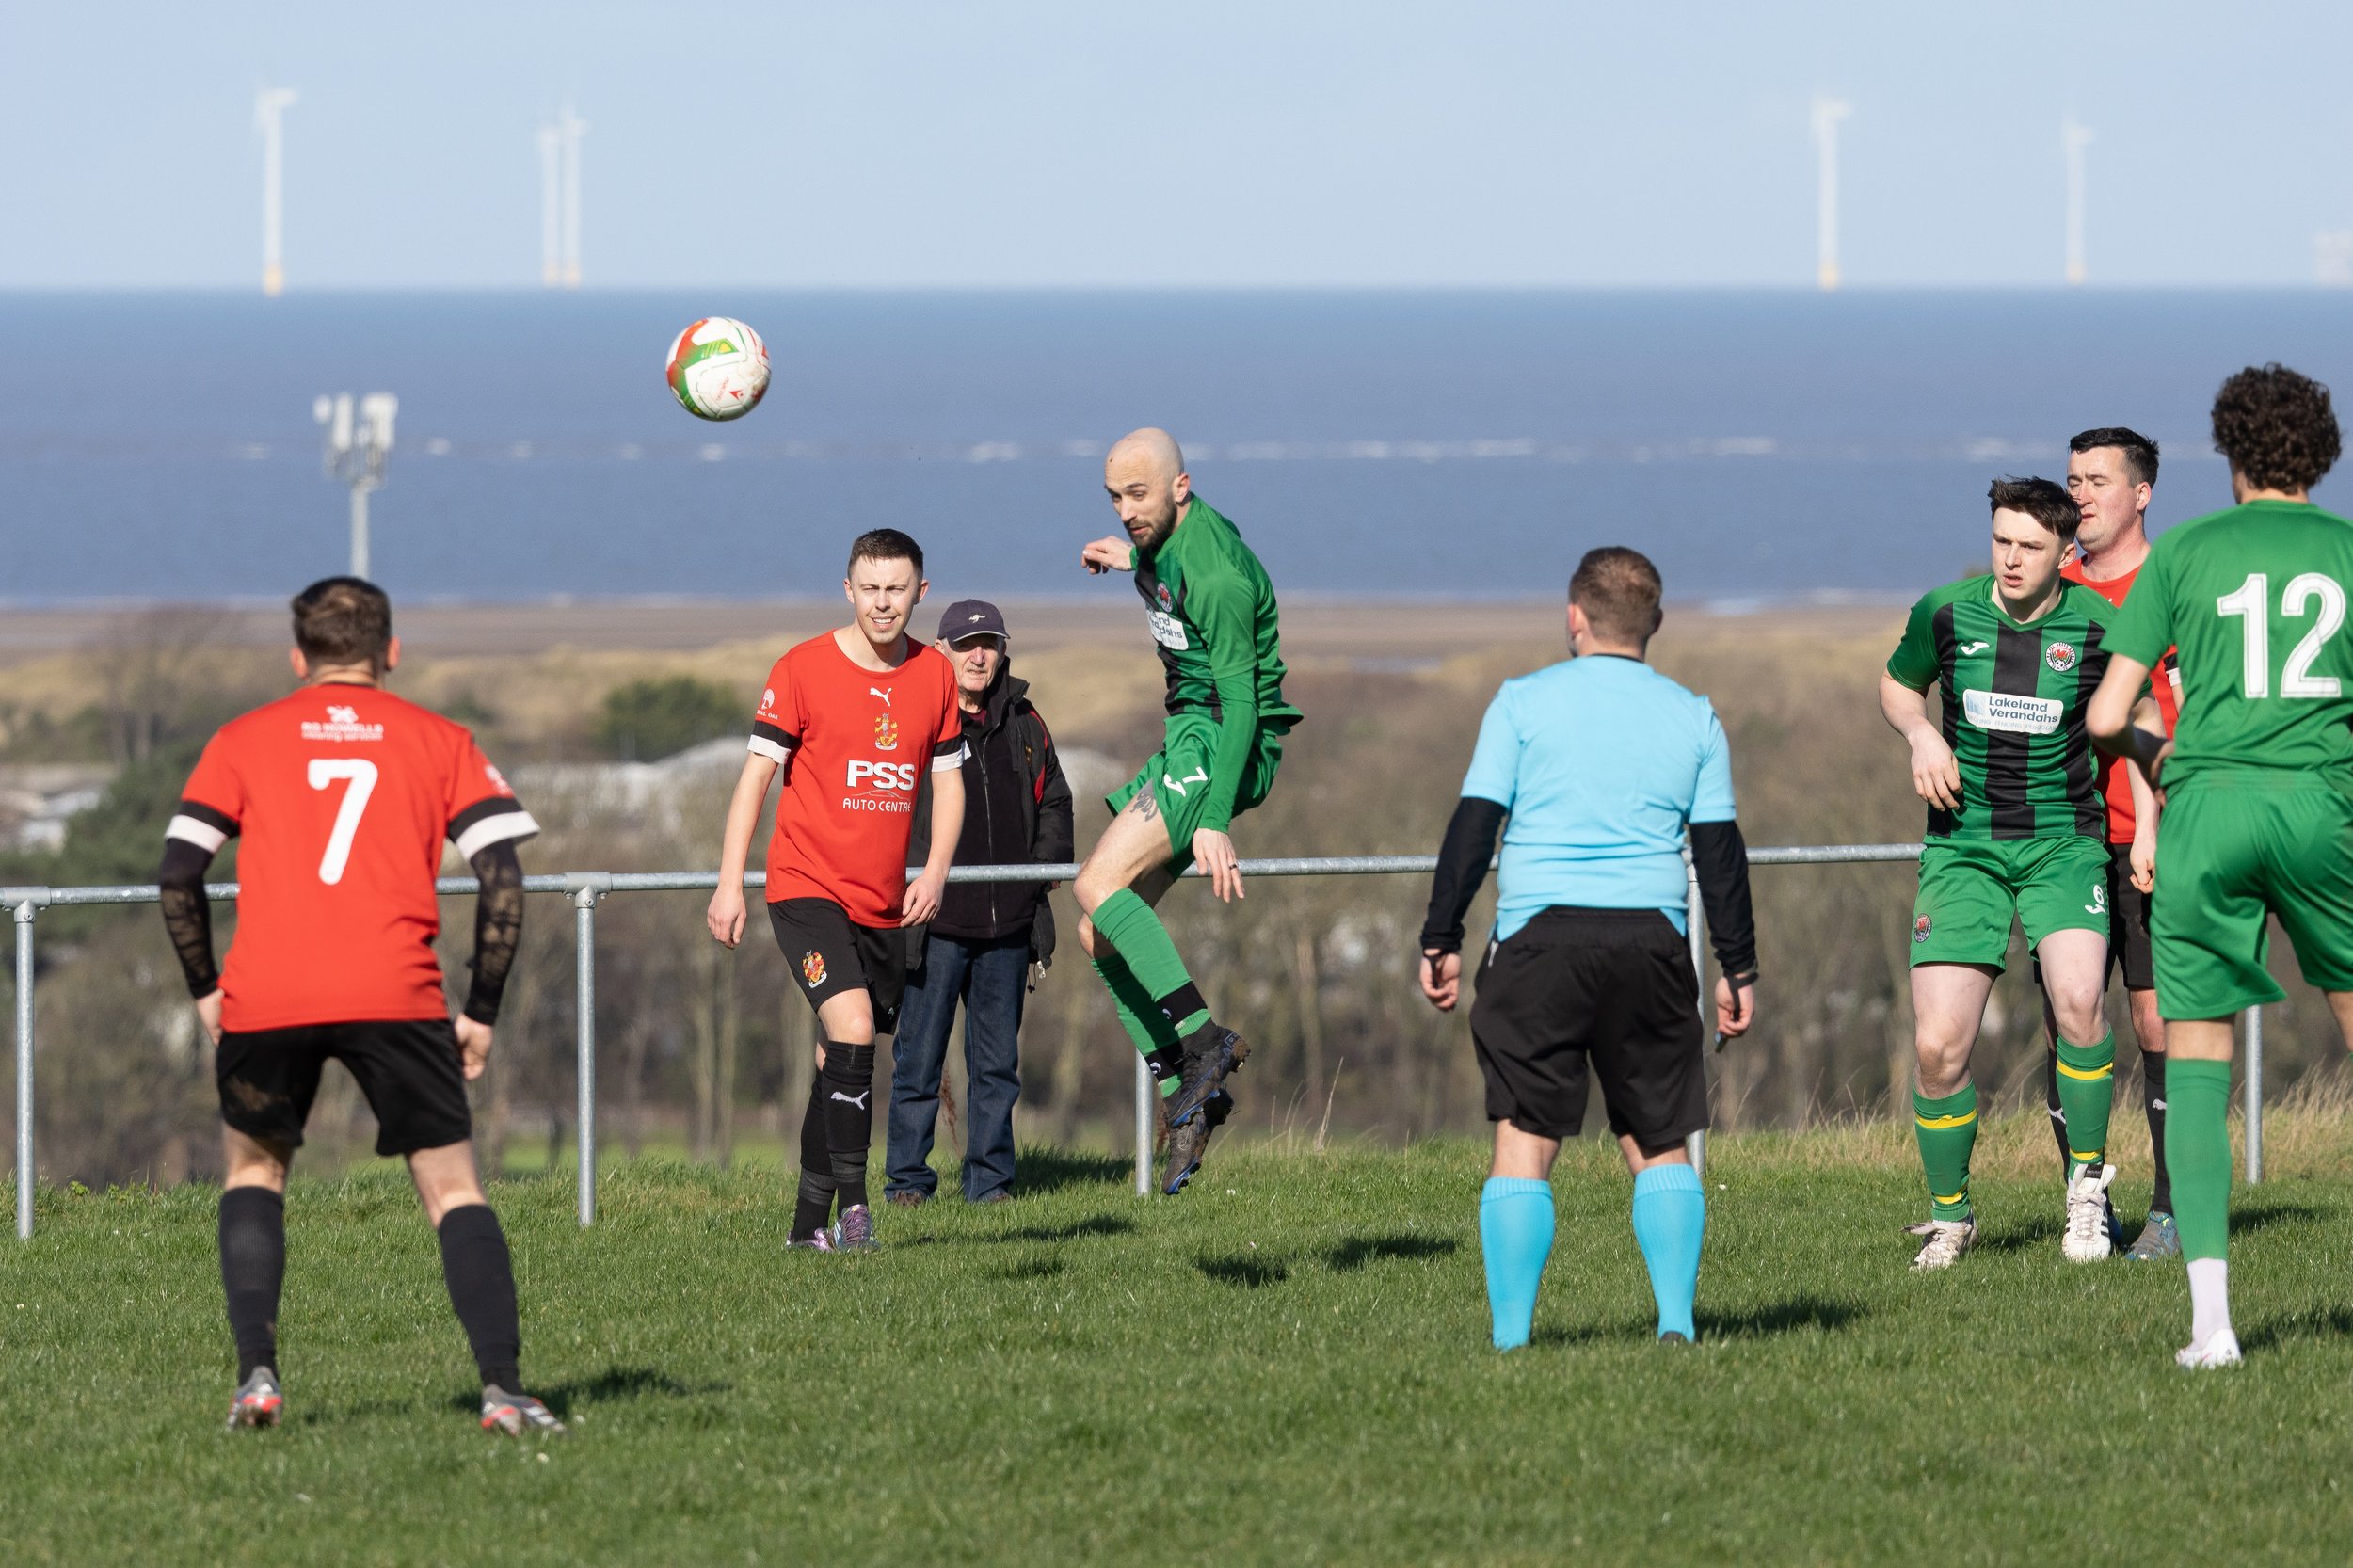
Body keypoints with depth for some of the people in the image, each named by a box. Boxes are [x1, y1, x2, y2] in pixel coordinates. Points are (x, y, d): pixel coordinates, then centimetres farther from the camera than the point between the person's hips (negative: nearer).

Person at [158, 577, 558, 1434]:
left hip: (265, 999, 1)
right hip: (396, 996, -1)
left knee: (254, 1170, 22)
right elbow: (502, 879, 4)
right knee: (452, 1187, 6)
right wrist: (482, 1011, 10)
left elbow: (178, 873, 7)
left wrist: (205, 989, 18)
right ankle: (502, 1389, -10)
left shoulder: (243, 740, 15)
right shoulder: (440, 741, 13)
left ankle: (256, 1374, 7)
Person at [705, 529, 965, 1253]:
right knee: (852, 1030, -22)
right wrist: (729, 885, -9)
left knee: (841, 1058, 10)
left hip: (885, 904, 5)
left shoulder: (934, 676, 6)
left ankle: (809, 1221, 19)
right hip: (808, 887, -5)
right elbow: (757, 774, -5)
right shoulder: (803, 669, -7)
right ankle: (851, 1206, -19)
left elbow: (948, 779, 15)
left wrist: (935, 870, -1)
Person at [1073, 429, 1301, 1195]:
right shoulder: (1164, 537, 5)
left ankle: (1203, 1041, -23)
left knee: (1099, 887, -23)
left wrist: (1214, 820, -34)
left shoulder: (1214, 576, -24)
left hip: (1223, 746, -10)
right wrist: (1133, 559, 43)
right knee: (1100, 928, 3)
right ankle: (1182, 1093, 1)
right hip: (1186, 737, 10)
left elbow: (1241, 705, -28)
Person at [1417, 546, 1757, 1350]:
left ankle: (1510, 1337, -7)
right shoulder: (1693, 718, 10)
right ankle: (1676, 1322, -2)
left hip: (1539, 937, -2)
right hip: (1651, 941, 2)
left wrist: (1441, 940, 4)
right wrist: (1738, 967, 15)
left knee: (1523, 1141, -1)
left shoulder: (1523, 702, 3)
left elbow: (1474, 826, -1)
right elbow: (1721, 850, 10)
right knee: (1659, 1144, 10)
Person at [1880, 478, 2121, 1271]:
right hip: (1963, 843, 1)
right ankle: (1950, 1214, 15)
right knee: (1938, 1045, -8)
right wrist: (1922, 735, -4)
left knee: (2078, 999, -27)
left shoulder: (2096, 625, -6)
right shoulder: (1946, 613, -3)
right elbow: (1898, 684, 17)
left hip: (2064, 841, -1)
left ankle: (2087, 1185, -6)